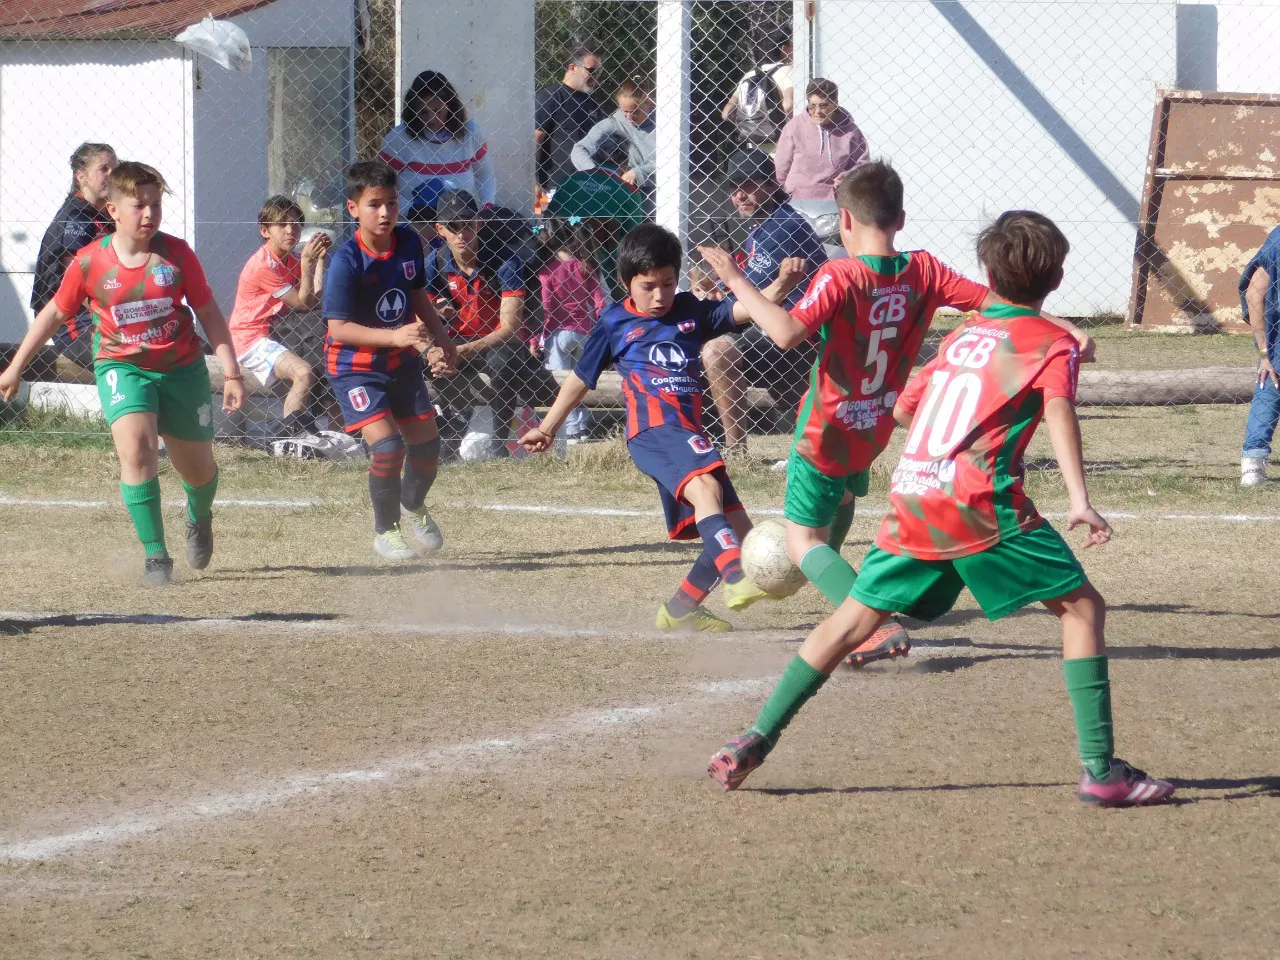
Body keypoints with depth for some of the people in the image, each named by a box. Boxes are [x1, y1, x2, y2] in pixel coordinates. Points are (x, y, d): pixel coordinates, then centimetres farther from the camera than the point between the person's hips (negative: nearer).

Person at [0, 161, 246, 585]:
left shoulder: (177, 254, -10)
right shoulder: (89, 262, -11)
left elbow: (208, 312, -1)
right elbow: (55, 312, 3)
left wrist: (231, 371, -5)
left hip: (182, 367, 1)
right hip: (121, 366, -1)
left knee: (198, 469, 11)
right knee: (135, 447, -27)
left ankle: (200, 517, 50)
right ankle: (155, 555, -18)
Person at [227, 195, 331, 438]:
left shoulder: (291, 261, 9)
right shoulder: (264, 265, -18)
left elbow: (317, 296, -6)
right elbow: (304, 303, -17)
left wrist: (320, 258, -6)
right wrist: (307, 262, -21)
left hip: (272, 335, 10)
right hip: (250, 339, -10)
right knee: (304, 373, -29)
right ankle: (292, 435, -24)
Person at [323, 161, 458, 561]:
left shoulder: (408, 243, -5)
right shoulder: (347, 262, -24)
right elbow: (338, 328, -26)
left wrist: (439, 342, 8)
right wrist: (393, 336, -35)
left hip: (402, 362, 6)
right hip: (355, 367, -6)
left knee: (427, 445, 10)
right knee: (387, 446, -19)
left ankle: (413, 508, 42)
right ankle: (385, 531, 4)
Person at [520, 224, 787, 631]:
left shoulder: (690, 311, 15)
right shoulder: (615, 322, 9)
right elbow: (581, 378, 20)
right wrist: (548, 427, 27)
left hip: (688, 435, 6)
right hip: (653, 430, -6)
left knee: (738, 531, 3)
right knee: (705, 487, -34)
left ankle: (680, 609, 18)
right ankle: (735, 577, -53)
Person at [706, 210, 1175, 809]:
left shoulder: (961, 336, 23)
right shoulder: (1053, 344, 6)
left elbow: (903, 408, 34)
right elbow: (1058, 411, -13)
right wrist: (1078, 500, -24)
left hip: (910, 493, 5)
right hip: (982, 501, -5)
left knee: (854, 619, 16)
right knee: (1082, 606, 4)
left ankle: (755, 742, 13)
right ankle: (1101, 770, -5)